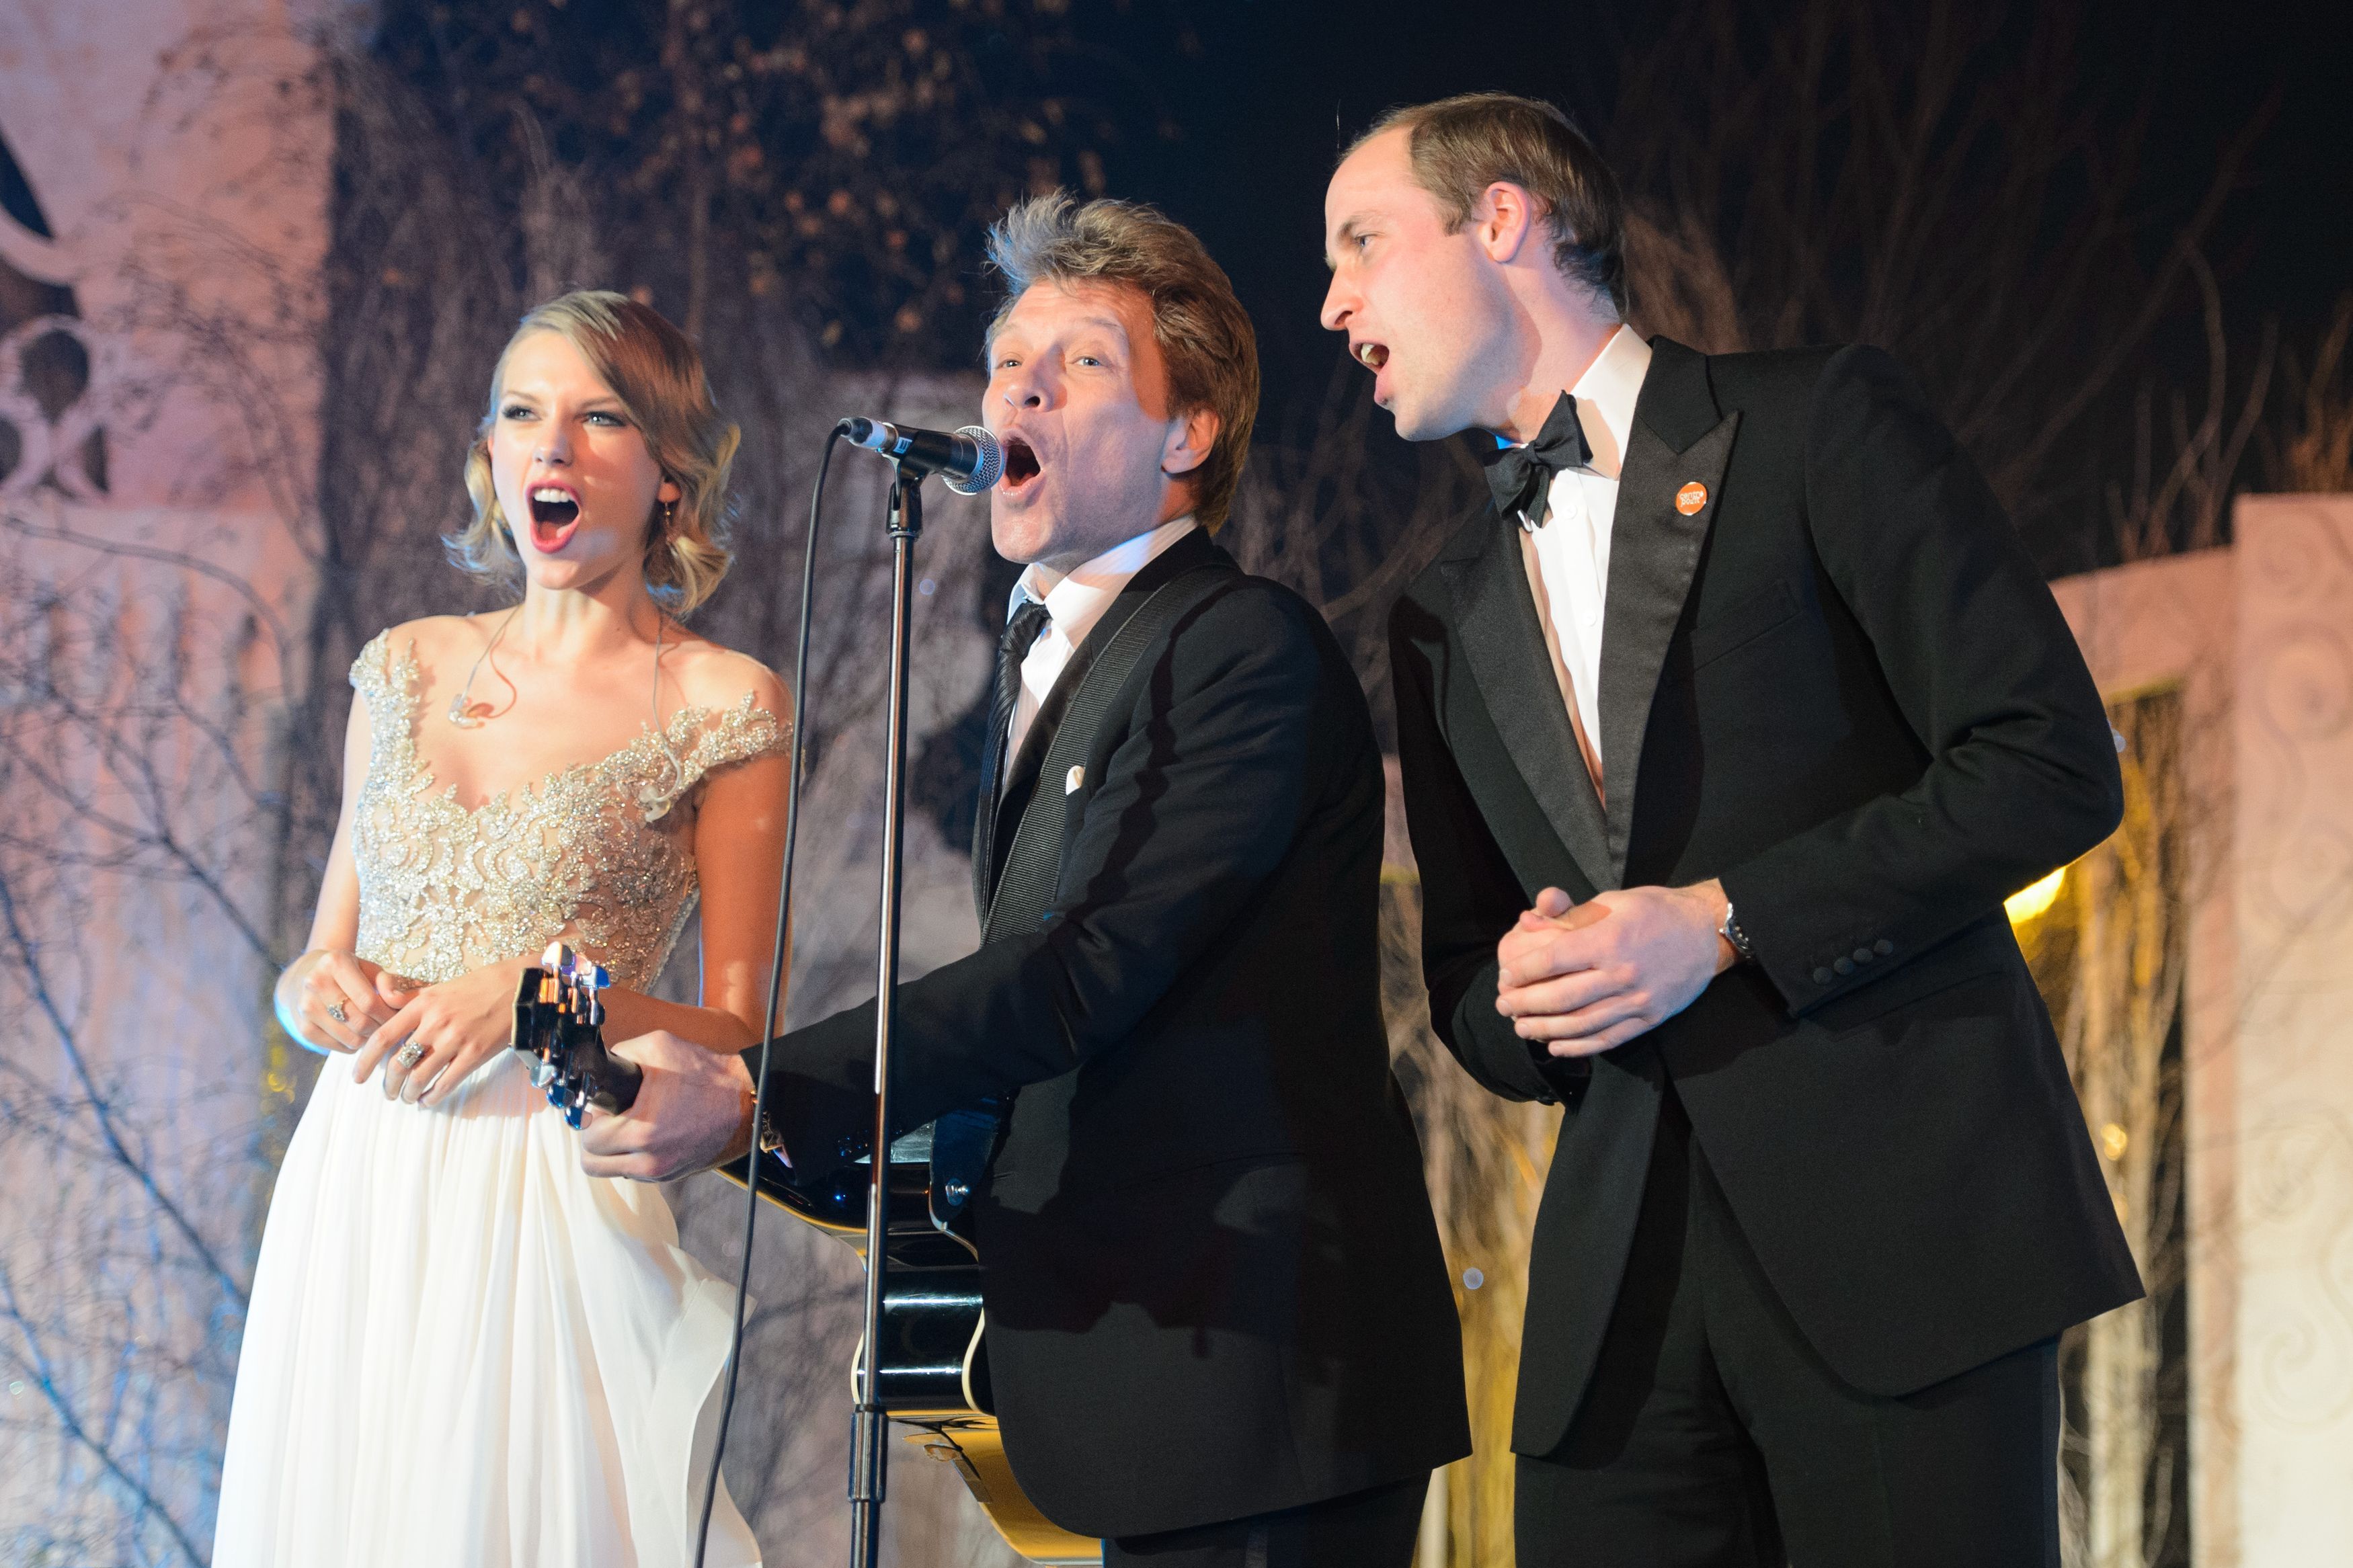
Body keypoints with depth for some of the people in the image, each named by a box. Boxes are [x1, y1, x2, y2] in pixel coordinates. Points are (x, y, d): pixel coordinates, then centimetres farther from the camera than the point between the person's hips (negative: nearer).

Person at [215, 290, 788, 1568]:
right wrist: (325, 993, -5)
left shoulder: (721, 707, -2)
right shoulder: (407, 670, 11)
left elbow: (737, 1041, -2)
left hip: (550, 1202, -4)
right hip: (352, 1188, 4)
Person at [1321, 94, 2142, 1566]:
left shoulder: (1821, 425, 4)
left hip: (1901, 1217, -5)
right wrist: (1518, 994, -1)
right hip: (1621, 1288, 5)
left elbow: (2055, 764, -6)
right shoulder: (1448, 615, 21)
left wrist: (1722, 926, -11)